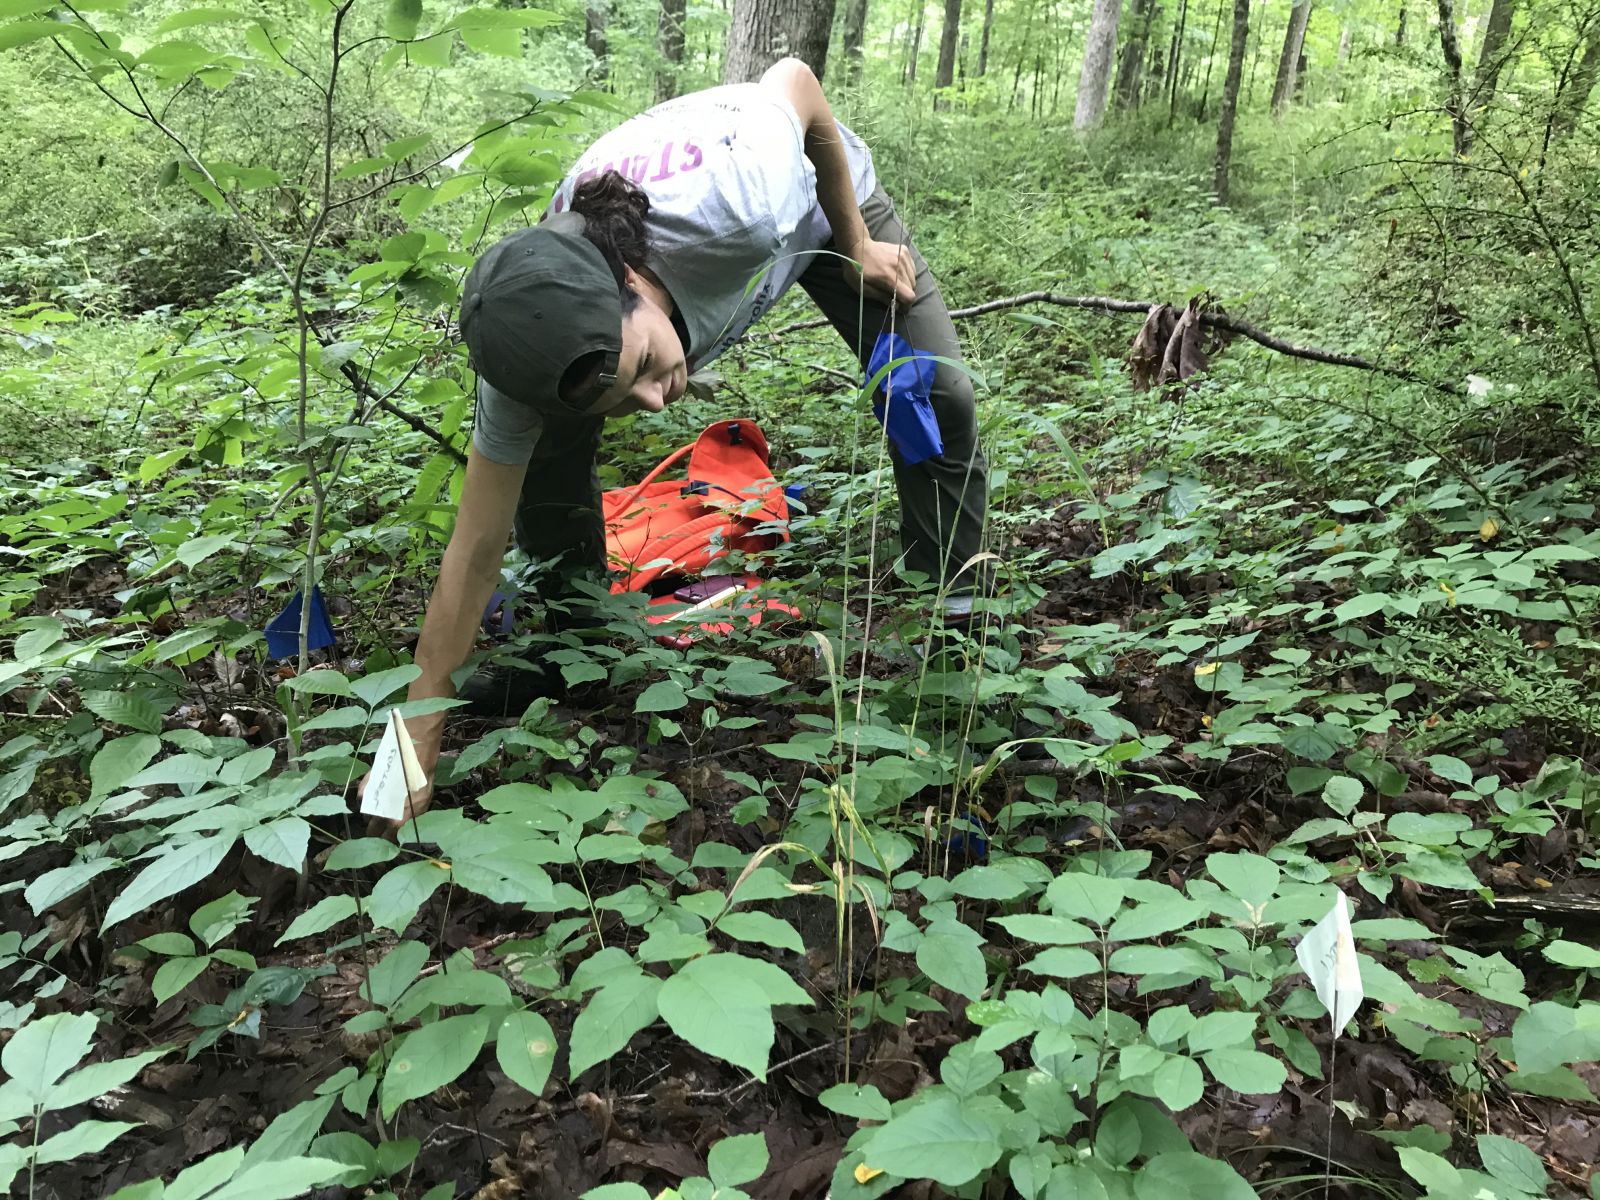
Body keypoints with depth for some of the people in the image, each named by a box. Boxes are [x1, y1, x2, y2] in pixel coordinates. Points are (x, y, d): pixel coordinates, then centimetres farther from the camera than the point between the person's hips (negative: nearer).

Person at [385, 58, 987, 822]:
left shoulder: (741, 204, -48)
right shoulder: (530, 363, -37)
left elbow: (796, 81, -25)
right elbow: (475, 552, -28)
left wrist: (859, 245, -16)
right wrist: (418, 744, -26)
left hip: (816, 194, 0)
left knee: (936, 398, -15)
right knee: (546, 450, -15)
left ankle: (953, 616, 5)